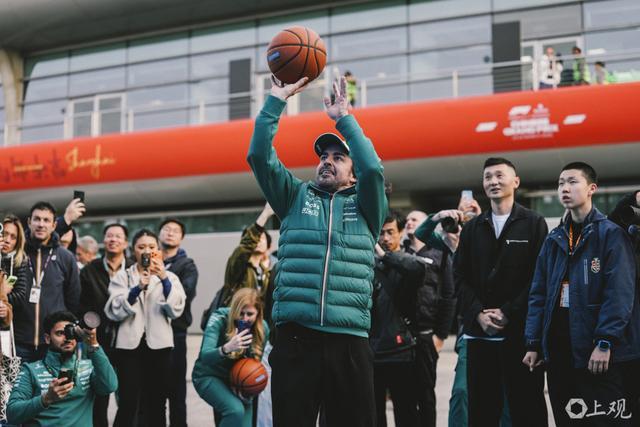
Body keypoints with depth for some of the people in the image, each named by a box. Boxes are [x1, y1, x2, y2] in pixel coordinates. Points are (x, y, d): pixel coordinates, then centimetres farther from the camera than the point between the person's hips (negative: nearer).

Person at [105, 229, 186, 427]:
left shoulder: (169, 277, 12)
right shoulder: (122, 276, 10)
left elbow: (176, 310, -4)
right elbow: (113, 311, -5)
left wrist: (164, 279, -15)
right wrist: (137, 288, -17)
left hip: (159, 346, 1)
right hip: (130, 345, -1)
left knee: (156, 404, 5)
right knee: (128, 403, -9)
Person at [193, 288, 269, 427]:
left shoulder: (262, 328, -12)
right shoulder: (219, 319, -23)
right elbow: (205, 356, -35)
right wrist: (227, 348, -54)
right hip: (209, 376, -4)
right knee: (235, 410, -27)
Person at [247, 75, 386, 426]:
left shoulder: (364, 207, 14)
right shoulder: (296, 198, 16)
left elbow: (373, 168, -6)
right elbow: (259, 156, 6)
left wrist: (344, 118, 0)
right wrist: (276, 101, 2)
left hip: (349, 339, 0)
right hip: (294, 335, 1)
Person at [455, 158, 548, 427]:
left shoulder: (534, 224, 2)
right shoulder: (472, 228, 15)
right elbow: (460, 276, 9)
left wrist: (508, 313, -12)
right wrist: (478, 313, -6)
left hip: (520, 331, -4)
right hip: (479, 331, 4)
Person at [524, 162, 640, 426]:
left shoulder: (610, 234, -4)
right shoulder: (554, 240, 14)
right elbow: (538, 294, 13)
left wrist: (605, 342, -20)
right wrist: (534, 343, 6)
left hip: (597, 352, -6)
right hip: (558, 349, 6)